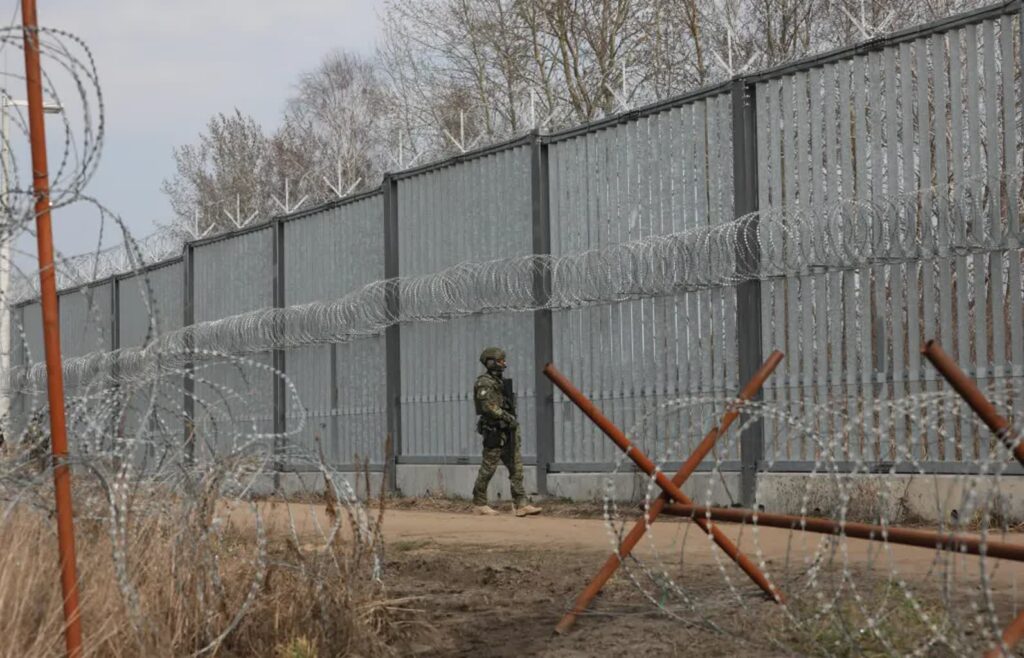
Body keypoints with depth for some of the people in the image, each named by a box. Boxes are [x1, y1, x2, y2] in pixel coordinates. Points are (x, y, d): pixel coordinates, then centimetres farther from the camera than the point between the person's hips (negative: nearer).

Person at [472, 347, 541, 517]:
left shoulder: (501, 381, 17)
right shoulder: (485, 383, -11)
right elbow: (488, 407, -22)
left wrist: (515, 430, 20)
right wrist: (508, 417, -23)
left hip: (507, 432, 9)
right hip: (494, 432, -9)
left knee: (516, 467, 1)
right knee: (488, 468, -1)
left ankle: (520, 505, -3)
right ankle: (479, 503, 10)